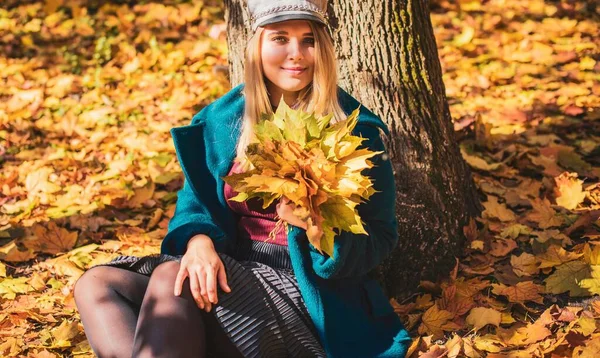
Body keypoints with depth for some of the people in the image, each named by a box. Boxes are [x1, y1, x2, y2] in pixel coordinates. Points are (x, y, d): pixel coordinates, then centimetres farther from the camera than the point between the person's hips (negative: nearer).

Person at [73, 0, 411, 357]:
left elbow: (380, 238, -5)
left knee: (169, 277, -28)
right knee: (96, 284, -11)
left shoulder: (356, 129, -6)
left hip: (309, 298, -6)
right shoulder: (222, 119, 6)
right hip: (230, 273, 6)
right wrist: (199, 240, -21)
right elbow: (196, 201, 4)